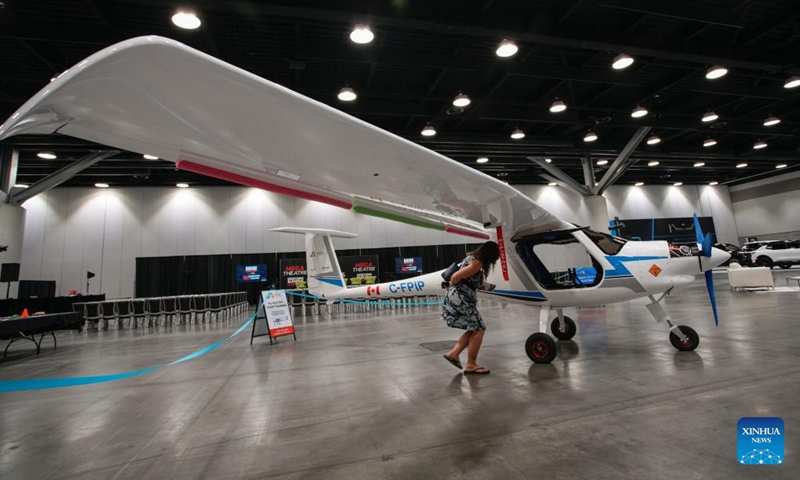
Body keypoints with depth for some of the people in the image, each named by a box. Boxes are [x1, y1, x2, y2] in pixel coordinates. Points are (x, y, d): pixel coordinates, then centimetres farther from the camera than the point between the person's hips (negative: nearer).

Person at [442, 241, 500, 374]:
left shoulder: (472, 257, 15)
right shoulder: (477, 263, -15)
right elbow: (455, 277, -20)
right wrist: (451, 287, 0)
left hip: (458, 297, 10)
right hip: (460, 297, -10)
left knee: (474, 329, 15)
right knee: (479, 329, -1)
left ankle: (453, 353, 14)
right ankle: (471, 365, 6)